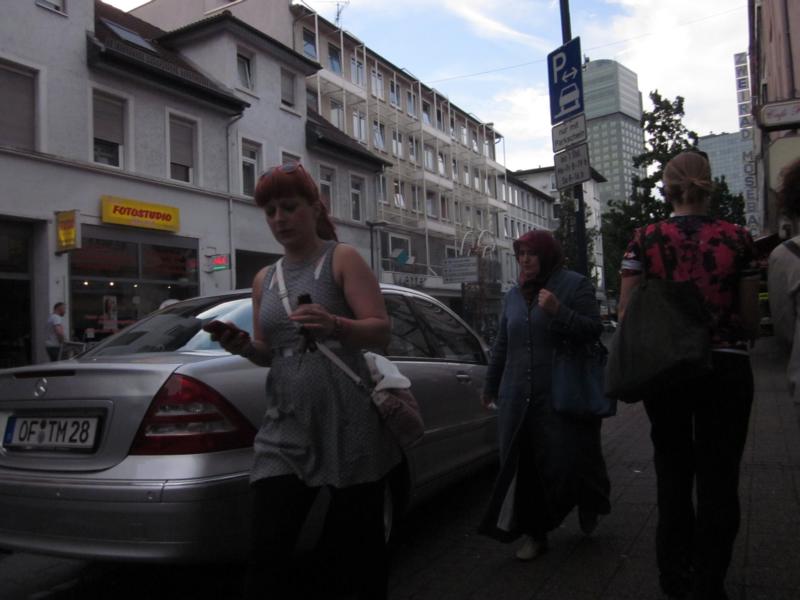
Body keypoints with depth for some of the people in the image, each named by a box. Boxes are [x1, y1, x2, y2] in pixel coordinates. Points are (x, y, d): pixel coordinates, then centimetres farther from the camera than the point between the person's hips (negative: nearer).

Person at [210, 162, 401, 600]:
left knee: (360, 546, 9)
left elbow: (380, 332, -10)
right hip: (285, 429, 4)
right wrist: (244, 347, -1)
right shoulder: (264, 279, 15)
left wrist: (335, 325, -30)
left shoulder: (342, 259, -1)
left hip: (348, 427, -4)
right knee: (268, 553, -3)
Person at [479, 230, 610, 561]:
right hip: (518, 399, 5)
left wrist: (558, 311, -23)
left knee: (565, 462, -1)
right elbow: (501, 345, 20)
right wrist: (491, 387, 25)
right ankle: (534, 533, 18)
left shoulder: (575, 285, 0)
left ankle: (589, 505, 32)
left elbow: (593, 330, -9)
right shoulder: (514, 294, 15)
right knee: (524, 466, 3)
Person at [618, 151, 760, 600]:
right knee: (718, 479, 11)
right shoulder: (738, 239, -4)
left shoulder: (646, 240, -6)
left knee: (673, 474, 17)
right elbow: (751, 322, -1)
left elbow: (626, 316, -8)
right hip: (727, 369, -1)